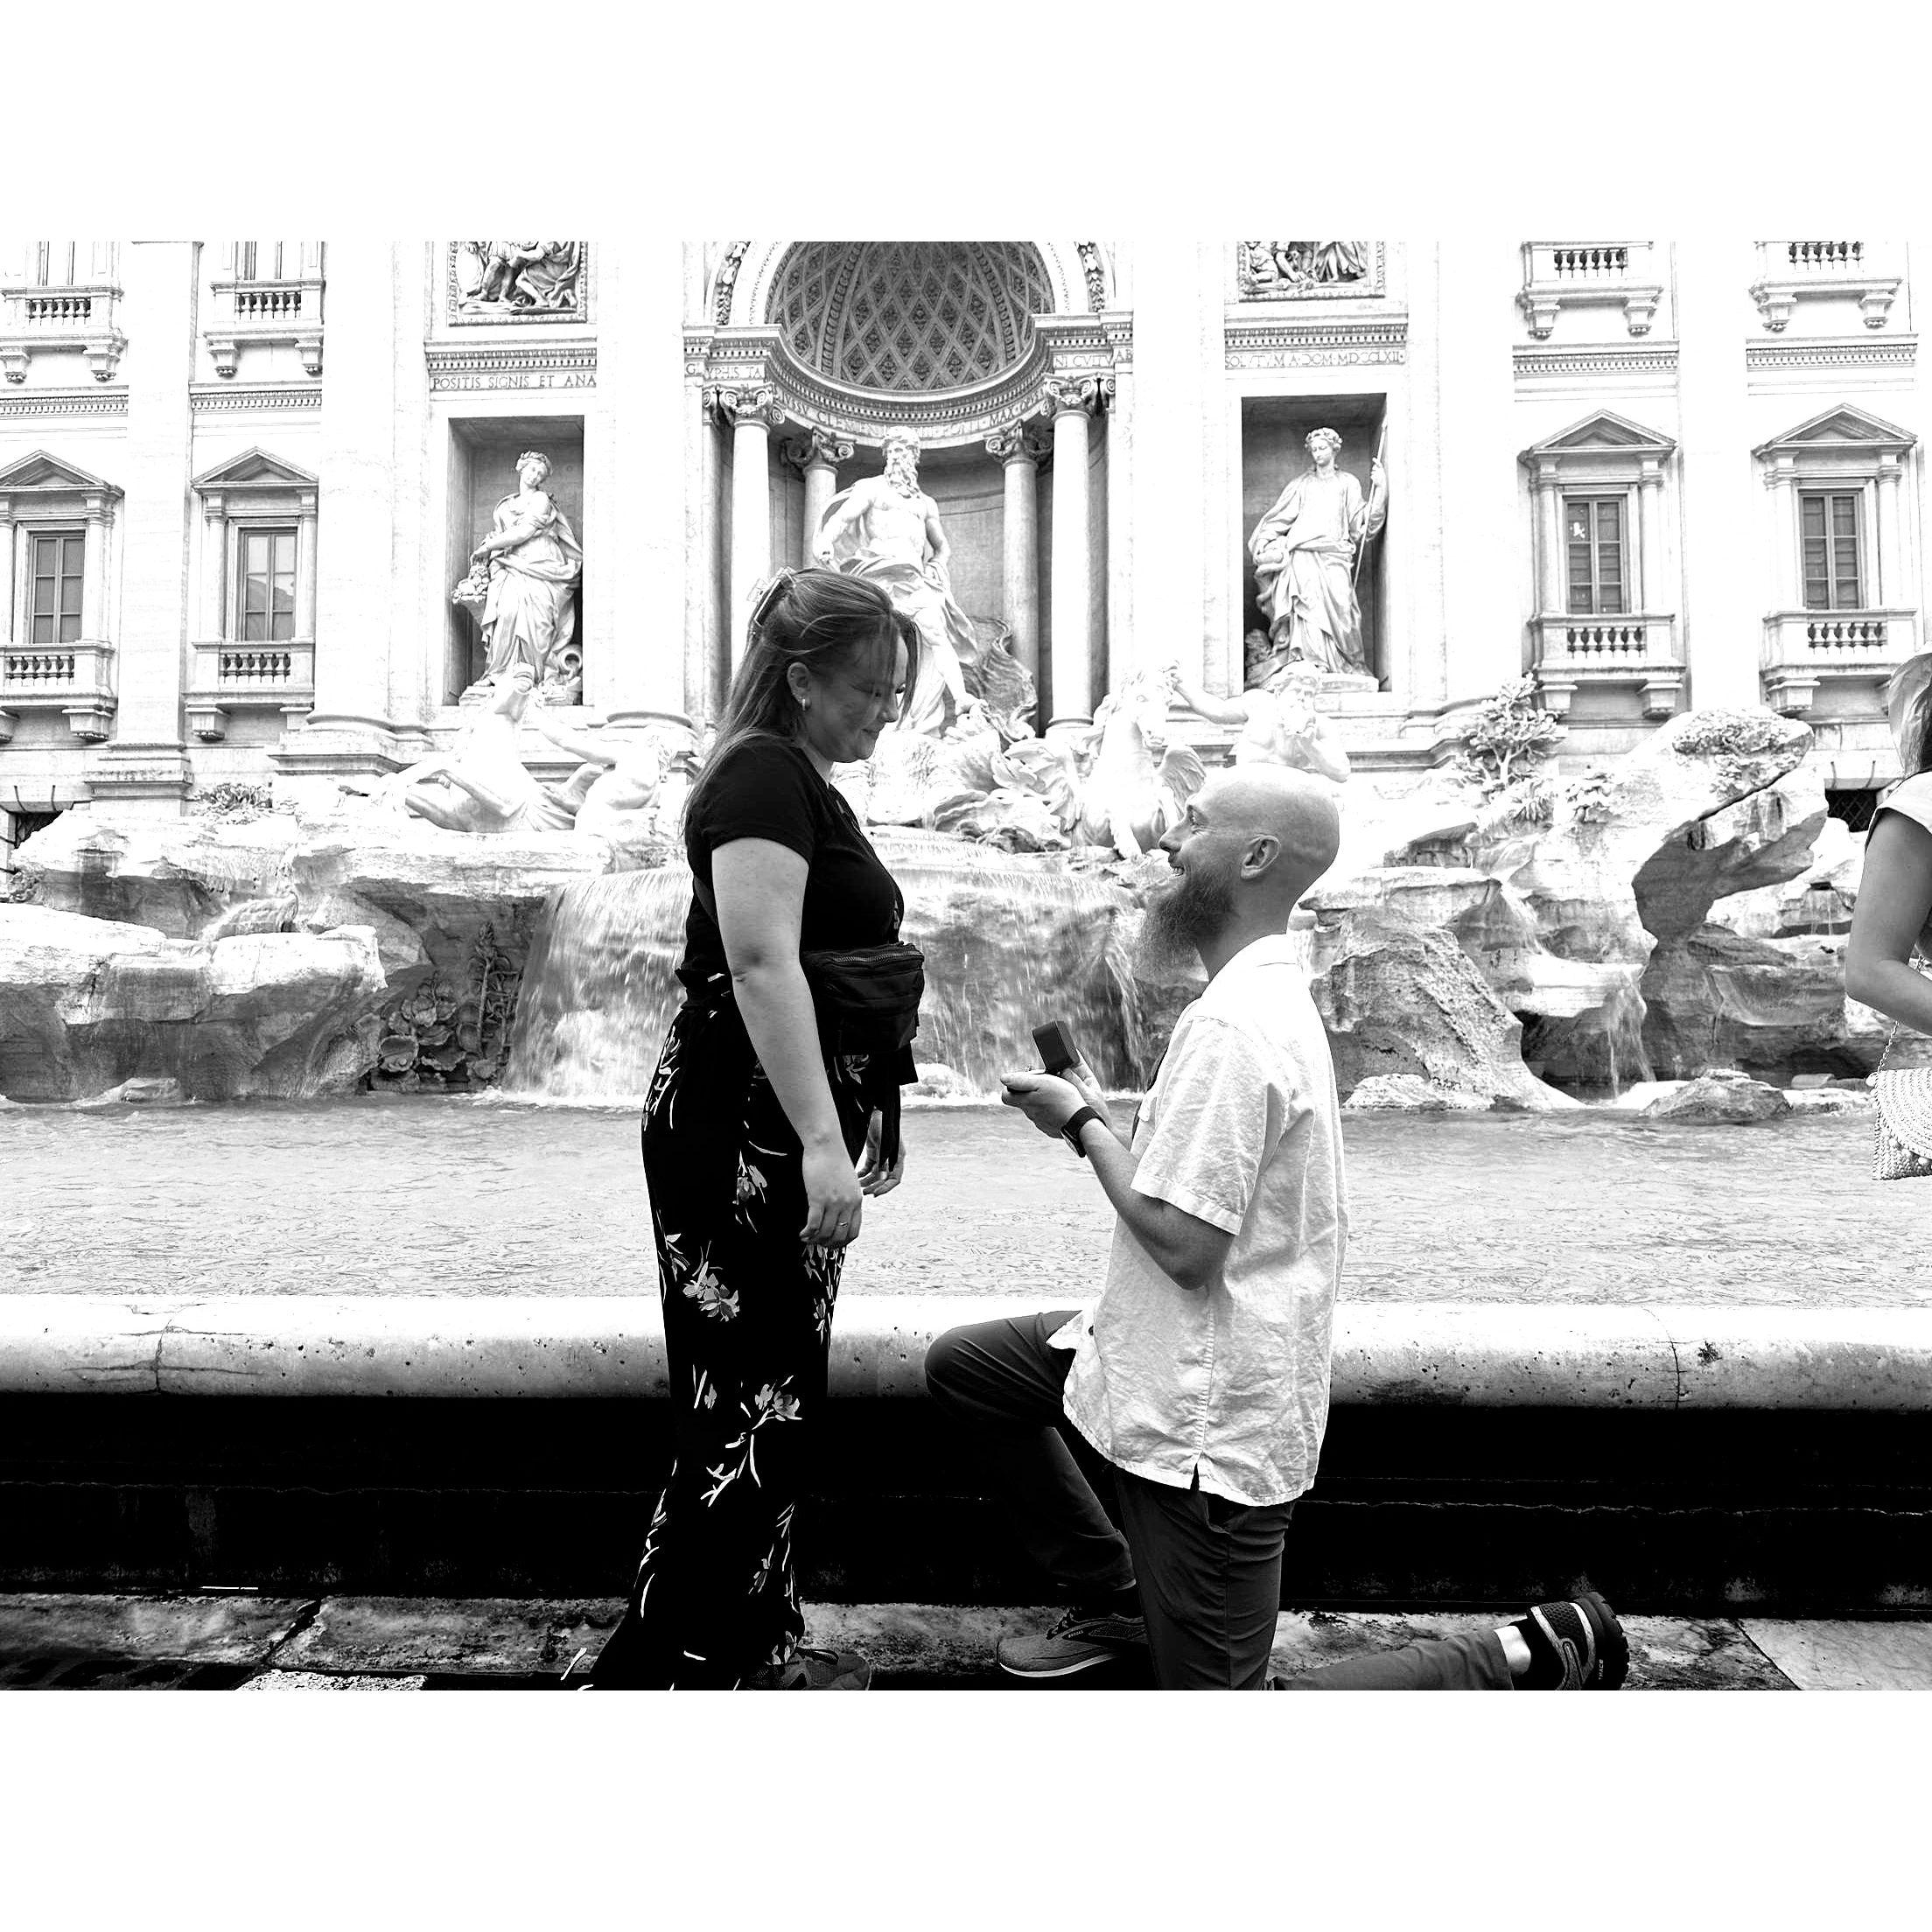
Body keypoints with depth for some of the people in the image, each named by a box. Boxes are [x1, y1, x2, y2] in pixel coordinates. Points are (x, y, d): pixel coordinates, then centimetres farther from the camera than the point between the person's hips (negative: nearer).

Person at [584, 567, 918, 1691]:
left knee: (782, 1400, 15)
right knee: (746, 1413, -6)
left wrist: (859, 1118, 26)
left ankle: (754, 1647, 28)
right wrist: (822, 1141, -28)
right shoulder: (762, 774, -12)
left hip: (788, 1139, 10)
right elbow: (762, 964, -23)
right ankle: (651, 1675, 4)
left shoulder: (807, 787, 18)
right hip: (743, 1134, -10)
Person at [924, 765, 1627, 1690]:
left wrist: (1085, 1123, -14)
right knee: (961, 1364, 15)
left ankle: (1534, 1655, 11)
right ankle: (1118, 1603, 22)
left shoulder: (1230, 1025, -25)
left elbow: (1182, 1243, -26)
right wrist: (1098, 1114, 3)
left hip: (1205, 1418, -10)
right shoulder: (1277, 992, 8)